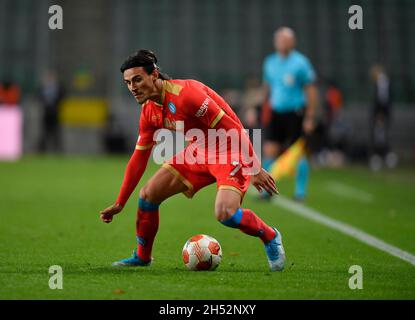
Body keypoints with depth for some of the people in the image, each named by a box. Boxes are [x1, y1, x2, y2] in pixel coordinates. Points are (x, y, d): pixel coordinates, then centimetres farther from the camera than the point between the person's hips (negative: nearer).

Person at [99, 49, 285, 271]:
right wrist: (119, 204, 11)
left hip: (229, 150, -8)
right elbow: (139, 158, 10)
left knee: (225, 214, -28)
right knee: (148, 194, 1)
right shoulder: (149, 111, 0)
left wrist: (254, 169, -26)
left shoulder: (185, 94, -27)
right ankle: (142, 257, 22)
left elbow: (233, 130, -26)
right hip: (199, 151, 8)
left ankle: (270, 237, 1)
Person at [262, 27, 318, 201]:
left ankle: (300, 192, 8)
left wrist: (309, 117, -8)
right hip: (276, 113, 4)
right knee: (269, 151, -3)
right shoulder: (270, 62, 9)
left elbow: (311, 91, -4)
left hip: (296, 114, -4)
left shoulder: (300, 63, -6)